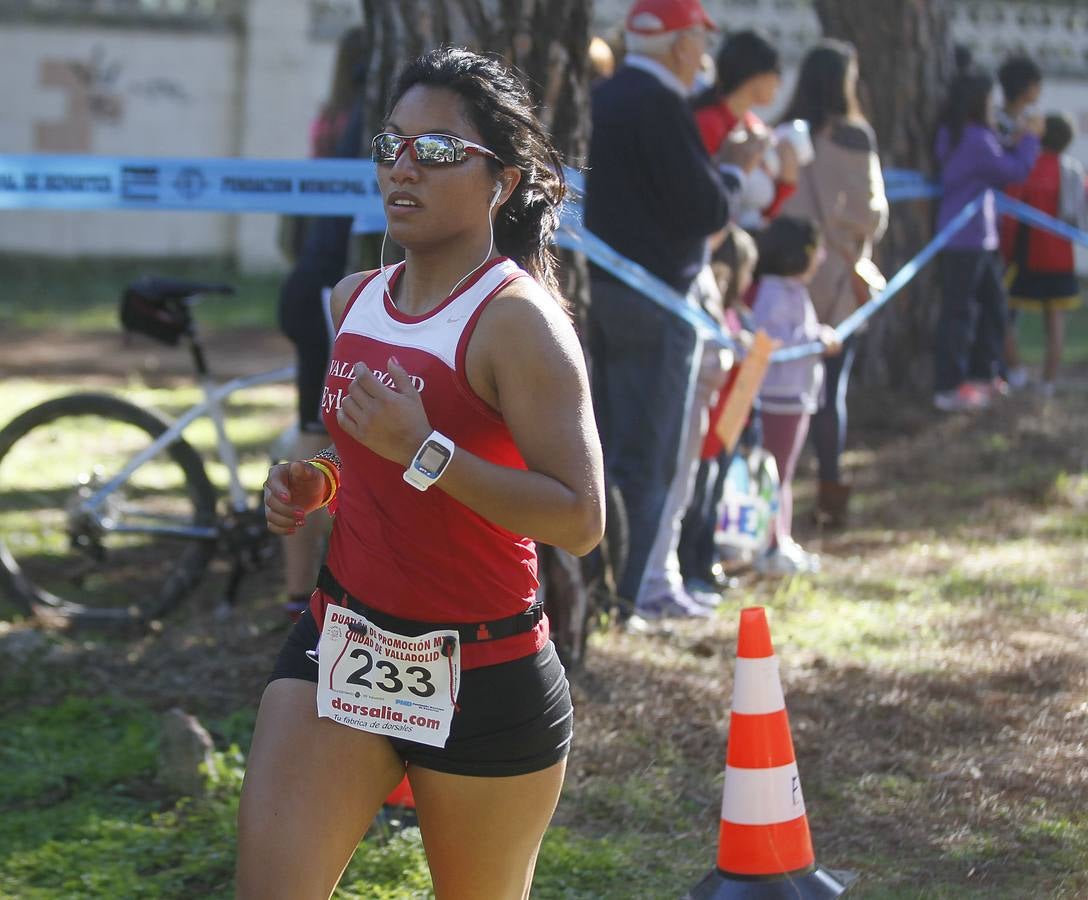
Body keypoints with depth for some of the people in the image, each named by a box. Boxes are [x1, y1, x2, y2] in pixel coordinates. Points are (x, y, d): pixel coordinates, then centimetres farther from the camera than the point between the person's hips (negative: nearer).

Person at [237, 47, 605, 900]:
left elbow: (580, 520, -24)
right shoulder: (355, 299, 7)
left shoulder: (517, 319, -16)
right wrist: (313, 483, 5)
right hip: (342, 642, 6)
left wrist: (424, 453, -29)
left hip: (483, 679, -6)